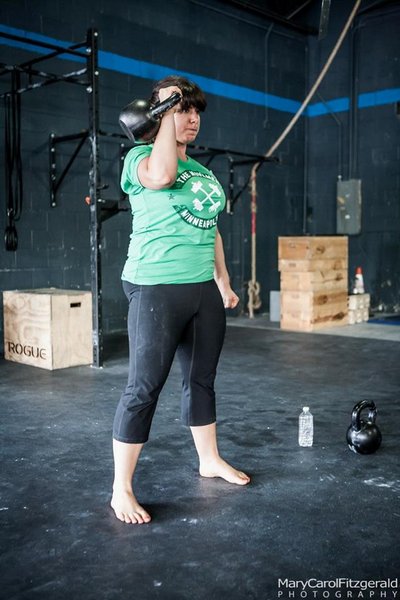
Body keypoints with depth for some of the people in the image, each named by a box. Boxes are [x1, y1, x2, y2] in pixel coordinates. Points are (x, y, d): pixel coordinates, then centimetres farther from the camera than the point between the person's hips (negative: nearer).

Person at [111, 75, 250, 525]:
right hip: (157, 289, -7)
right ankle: (121, 489, 7)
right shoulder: (140, 156, -5)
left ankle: (210, 460, 34)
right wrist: (166, 113, -17)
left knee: (201, 379, 17)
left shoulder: (201, 170, 17)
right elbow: (161, 176, -30)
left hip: (203, 289, 8)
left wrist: (223, 280, 20)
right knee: (144, 387, -5)